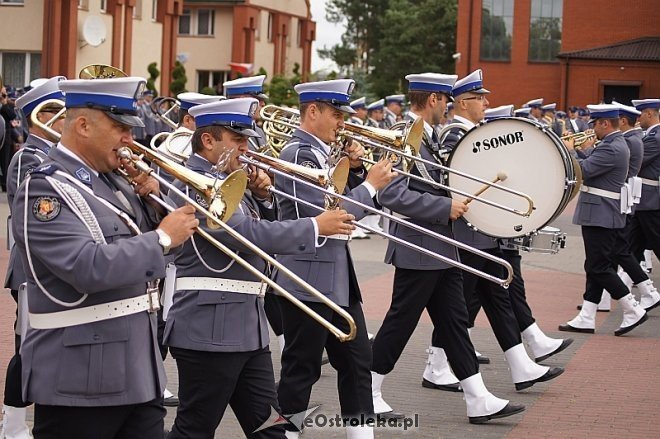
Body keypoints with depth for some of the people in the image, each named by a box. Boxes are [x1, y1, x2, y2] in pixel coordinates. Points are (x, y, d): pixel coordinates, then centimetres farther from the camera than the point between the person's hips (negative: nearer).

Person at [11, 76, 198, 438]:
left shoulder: (112, 181, 12)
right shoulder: (44, 190, -14)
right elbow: (90, 267, -26)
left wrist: (151, 198, 4)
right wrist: (163, 238, -18)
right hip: (81, 378, -8)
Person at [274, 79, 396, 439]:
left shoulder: (322, 152, 12)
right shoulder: (299, 154, -16)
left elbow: (342, 201, 18)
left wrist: (353, 169, 2)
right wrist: (371, 184, -15)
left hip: (338, 278, 10)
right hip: (309, 279, -9)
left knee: (357, 359, 12)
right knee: (302, 368, -1)